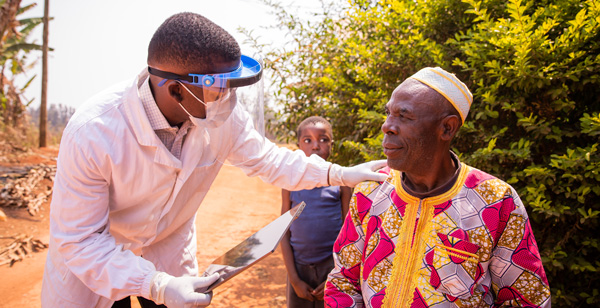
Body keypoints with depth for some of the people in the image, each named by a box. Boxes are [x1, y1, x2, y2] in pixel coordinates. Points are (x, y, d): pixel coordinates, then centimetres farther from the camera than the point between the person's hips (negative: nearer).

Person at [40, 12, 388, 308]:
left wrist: (339, 174, -16)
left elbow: (267, 158, -5)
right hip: (92, 257, -3)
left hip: (169, 248, 3)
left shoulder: (224, 116, -24)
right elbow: (78, 240, -28)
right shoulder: (92, 133, -35)